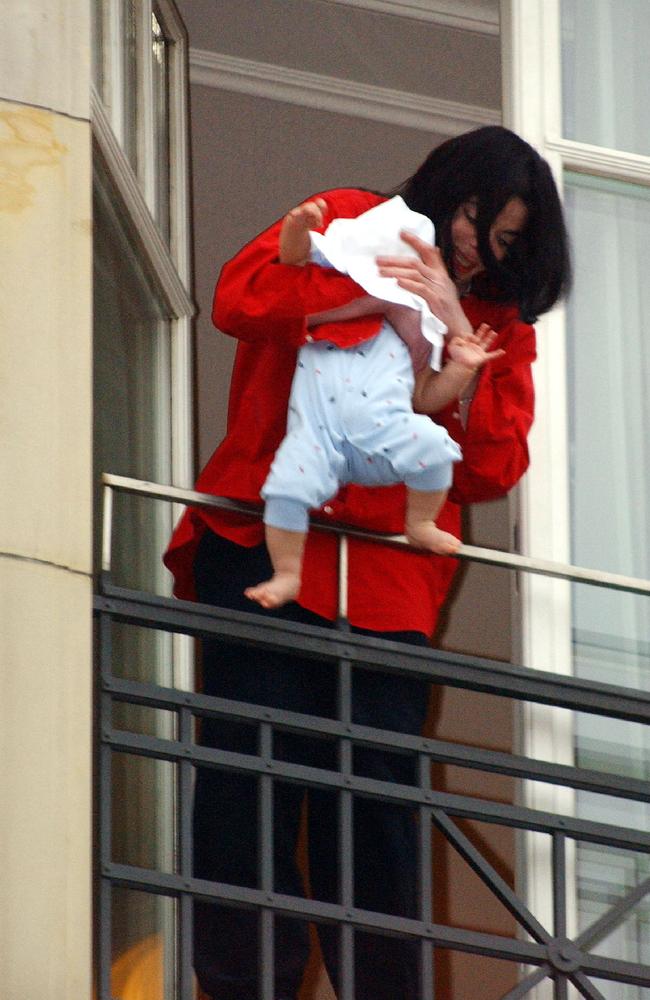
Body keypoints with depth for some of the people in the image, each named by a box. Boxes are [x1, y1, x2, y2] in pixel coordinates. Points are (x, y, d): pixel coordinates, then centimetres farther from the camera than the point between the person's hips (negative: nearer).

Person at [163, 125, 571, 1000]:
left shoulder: (500, 324, 17)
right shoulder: (350, 223, 11)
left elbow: (493, 469, 4)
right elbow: (241, 297, -7)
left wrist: (460, 340, -6)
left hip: (390, 583, 2)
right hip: (266, 546, -2)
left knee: (376, 791, -4)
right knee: (255, 767, -9)